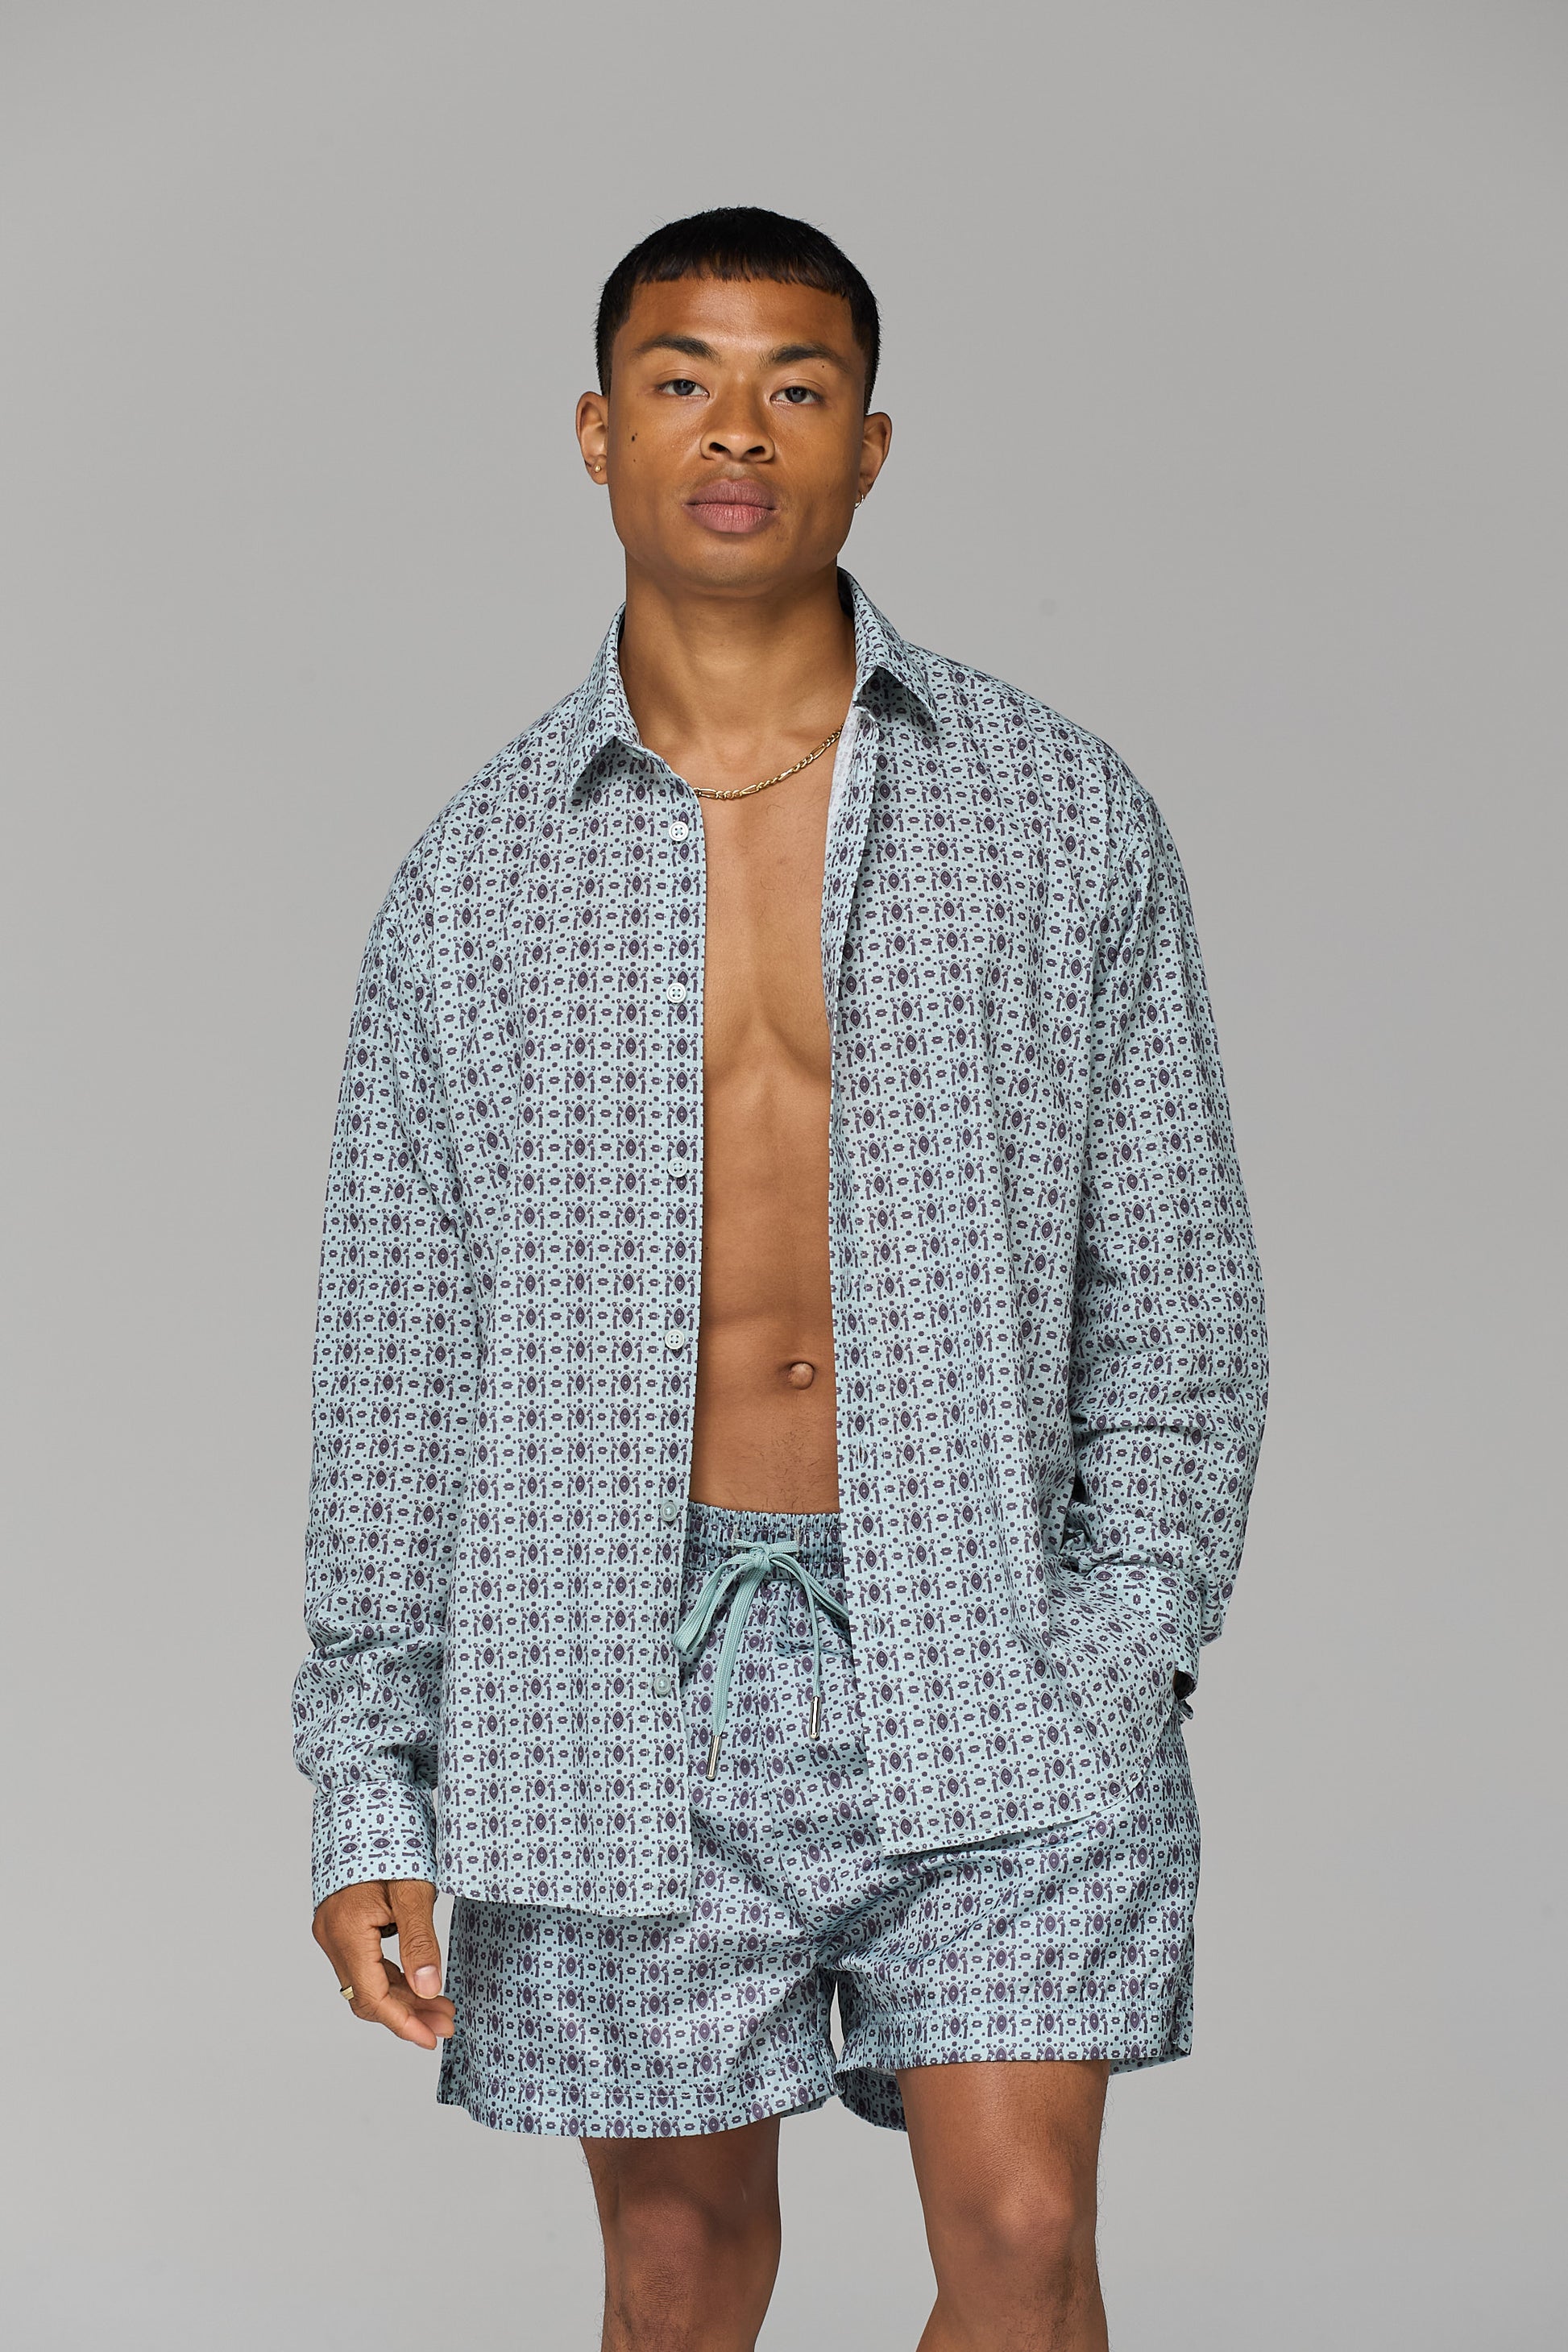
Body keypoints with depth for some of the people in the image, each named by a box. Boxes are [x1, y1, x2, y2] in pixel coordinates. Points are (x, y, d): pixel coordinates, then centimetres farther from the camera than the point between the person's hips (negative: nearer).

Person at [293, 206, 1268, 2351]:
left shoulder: (1062, 819, 4)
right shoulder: (480, 880, 6)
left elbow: (1177, 1287, 6)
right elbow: (390, 1364, 7)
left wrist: (1128, 1639, -6)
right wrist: (370, 1797, 3)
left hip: (988, 1669, -1)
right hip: (620, 1688, 1)